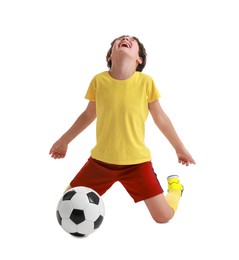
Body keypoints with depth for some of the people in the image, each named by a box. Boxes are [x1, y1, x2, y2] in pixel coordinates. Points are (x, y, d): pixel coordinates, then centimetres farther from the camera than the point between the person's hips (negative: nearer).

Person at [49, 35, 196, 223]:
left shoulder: (146, 82, -11)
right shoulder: (99, 80, -8)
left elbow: (160, 118, 2)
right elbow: (88, 115, 8)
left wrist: (180, 148, 11)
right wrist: (64, 141, 17)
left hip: (137, 161, -1)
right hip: (101, 160, 2)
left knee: (164, 216, -5)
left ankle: (175, 186, 30)